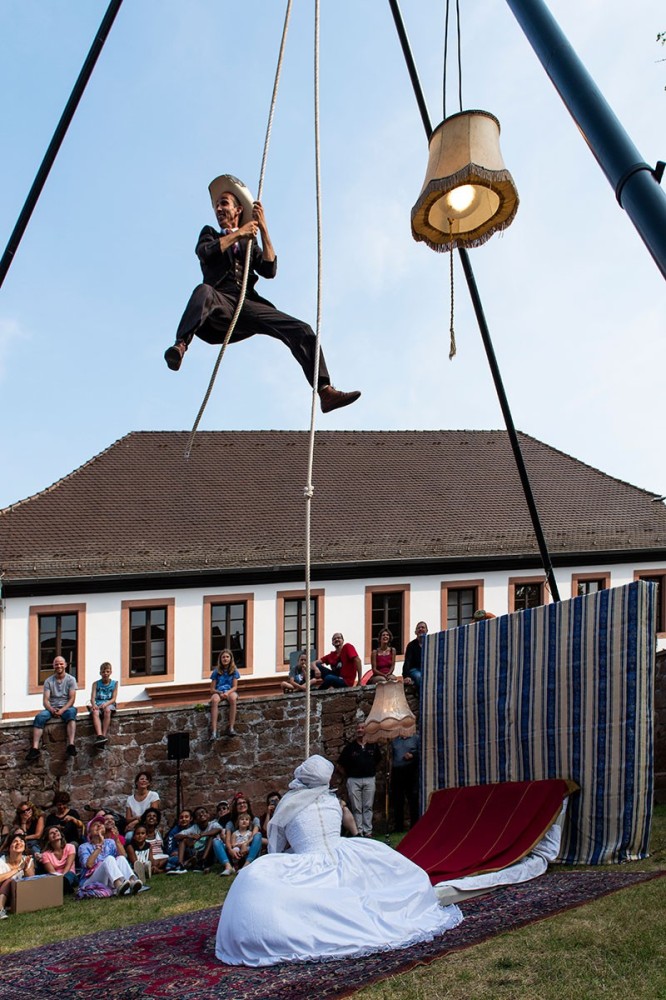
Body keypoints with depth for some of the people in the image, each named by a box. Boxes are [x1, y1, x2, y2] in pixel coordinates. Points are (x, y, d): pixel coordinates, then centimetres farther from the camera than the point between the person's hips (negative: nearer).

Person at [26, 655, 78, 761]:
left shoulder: (70, 679, 3)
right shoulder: (48, 681, 7)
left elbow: (72, 699, -5)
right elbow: (45, 700, 0)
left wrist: (62, 710, -20)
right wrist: (52, 710, -20)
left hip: (66, 708, -2)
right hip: (51, 708, 2)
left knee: (71, 712, -37)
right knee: (39, 717, -29)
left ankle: (71, 745, -49)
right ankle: (35, 749, -36)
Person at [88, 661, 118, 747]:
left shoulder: (114, 683, 10)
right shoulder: (96, 683, 12)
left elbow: (113, 698, 2)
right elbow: (93, 697, 1)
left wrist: (106, 704, -19)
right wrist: (93, 704, -23)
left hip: (109, 704, -1)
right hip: (97, 704, 1)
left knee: (107, 710, -38)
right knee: (95, 712, -35)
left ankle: (104, 735, -41)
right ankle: (99, 736, -51)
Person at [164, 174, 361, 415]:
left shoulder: (251, 245, 32)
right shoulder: (210, 233, 28)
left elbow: (270, 271, 10)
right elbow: (204, 252, 2)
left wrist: (263, 229, 8)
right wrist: (238, 234, 6)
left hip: (248, 306, 3)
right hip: (221, 302, -2)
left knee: (302, 330, -16)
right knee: (204, 291, -40)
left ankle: (325, 391, -25)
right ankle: (180, 345, -57)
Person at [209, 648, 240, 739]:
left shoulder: (234, 671, 11)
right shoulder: (216, 672, 11)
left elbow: (235, 687, 3)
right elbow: (212, 689, 7)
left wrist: (227, 692, -18)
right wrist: (220, 692, -14)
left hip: (230, 691, 0)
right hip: (218, 692, 0)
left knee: (233, 698, -39)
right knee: (214, 700, -38)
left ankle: (231, 728, -40)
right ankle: (214, 731, -46)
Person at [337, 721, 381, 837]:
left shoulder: (373, 746, 5)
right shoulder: (349, 747, 0)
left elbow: (377, 761, 21)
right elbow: (340, 765, 6)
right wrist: (348, 776, 5)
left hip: (369, 780, 1)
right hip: (354, 781, -1)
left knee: (368, 807, 5)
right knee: (356, 808, 2)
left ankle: (368, 831, 12)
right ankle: (359, 831, 8)